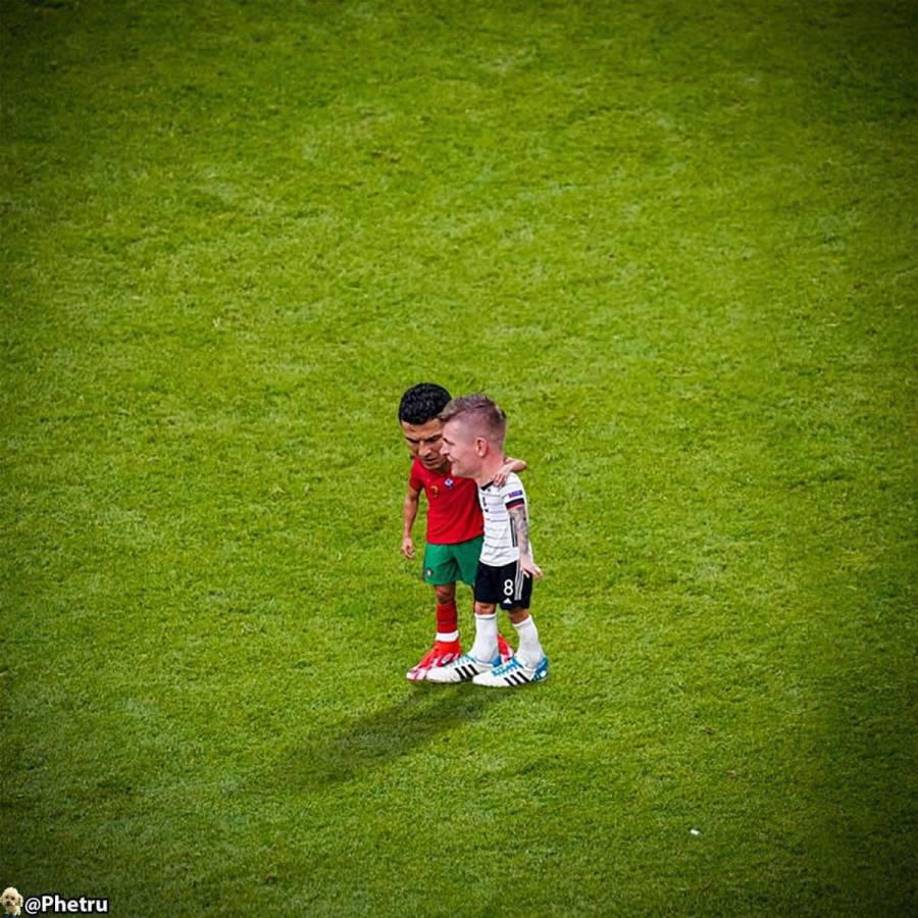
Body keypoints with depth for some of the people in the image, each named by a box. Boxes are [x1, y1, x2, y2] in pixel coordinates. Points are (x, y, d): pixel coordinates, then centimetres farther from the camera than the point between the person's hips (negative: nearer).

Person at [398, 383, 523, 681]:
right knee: (443, 594, 15)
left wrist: (508, 466, -46)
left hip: (473, 537, -3)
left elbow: (519, 463, -23)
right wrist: (406, 534, 7)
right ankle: (446, 647, 36)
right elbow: (412, 498, 5)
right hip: (438, 541, 3)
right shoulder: (420, 467, -17)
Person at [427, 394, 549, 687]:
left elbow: (520, 520, -27)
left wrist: (524, 557, -31)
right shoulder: (482, 477, -1)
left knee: (516, 609, 7)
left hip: (511, 560, -8)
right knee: (483, 606, 17)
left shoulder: (508, 483, -28)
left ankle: (532, 662, 24)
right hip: (489, 556, 8)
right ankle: (483, 657, 32)